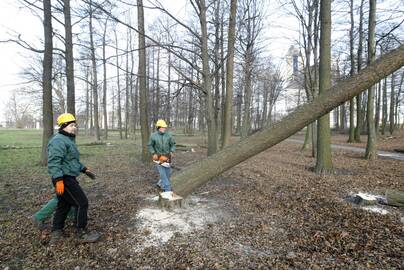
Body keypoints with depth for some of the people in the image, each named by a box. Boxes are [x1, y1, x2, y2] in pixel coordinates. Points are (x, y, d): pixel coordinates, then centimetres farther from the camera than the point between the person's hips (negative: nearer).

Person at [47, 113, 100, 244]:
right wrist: (58, 179, -31)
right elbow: (53, 162, -26)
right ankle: (82, 234, 7)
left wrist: (84, 169, 22)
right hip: (64, 179, -11)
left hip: (68, 178, 11)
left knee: (63, 205, 17)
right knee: (82, 203, -5)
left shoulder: (68, 140, 18)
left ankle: (56, 234, 28)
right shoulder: (59, 140, -17)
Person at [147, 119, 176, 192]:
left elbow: (173, 144, 4)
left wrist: (172, 152, -11)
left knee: (168, 172, 10)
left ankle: (160, 183, 35)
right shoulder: (153, 136, -9)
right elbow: (150, 146, -1)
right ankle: (167, 189, -4)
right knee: (162, 173, -7)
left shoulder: (168, 135, -5)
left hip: (167, 156, 3)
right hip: (158, 157, -3)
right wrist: (153, 154, -13)